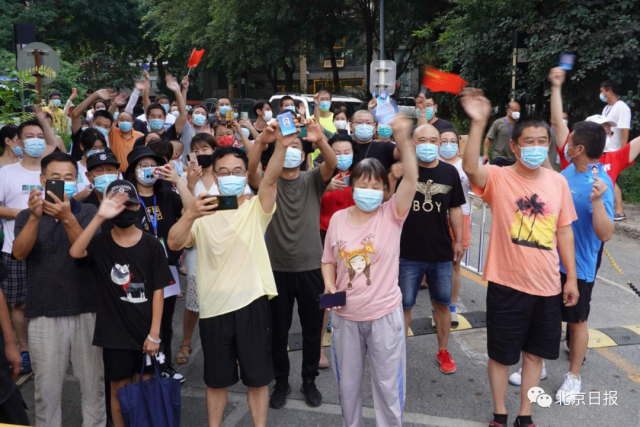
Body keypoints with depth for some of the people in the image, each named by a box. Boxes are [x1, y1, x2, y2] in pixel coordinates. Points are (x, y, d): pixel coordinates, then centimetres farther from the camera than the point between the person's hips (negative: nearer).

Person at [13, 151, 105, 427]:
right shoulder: (27, 217, 6)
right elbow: (19, 253, -12)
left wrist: (68, 219, -32)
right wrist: (35, 217, -28)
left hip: (86, 311, -1)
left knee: (93, 385, 6)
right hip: (43, 315, 1)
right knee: (47, 389, 8)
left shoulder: (89, 213, 1)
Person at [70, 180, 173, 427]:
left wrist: (154, 333, -9)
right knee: (119, 388, 13)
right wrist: (100, 217, -34)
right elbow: (75, 252, -26)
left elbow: (158, 291, -5)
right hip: (114, 332, 0)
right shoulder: (100, 243, -3)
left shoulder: (151, 245, -5)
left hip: (146, 332, 0)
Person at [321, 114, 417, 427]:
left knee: (388, 384, 13)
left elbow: (411, 179, -26)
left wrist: (403, 140, -37)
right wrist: (329, 286, -9)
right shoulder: (338, 219, -2)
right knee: (348, 383, 20)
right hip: (345, 316, 3)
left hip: (384, 315, -3)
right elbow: (329, 261, 9)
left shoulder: (391, 215, -10)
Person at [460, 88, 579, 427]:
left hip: (548, 284, 4)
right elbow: (470, 168, -34)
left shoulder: (558, 182, 1)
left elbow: (564, 232, 8)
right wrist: (478, 123, -44)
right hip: (507, 283, -4)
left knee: (534, 352, 17)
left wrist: (571, 278, 8)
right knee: (501, 353, 10)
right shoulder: (499, 178, -11)